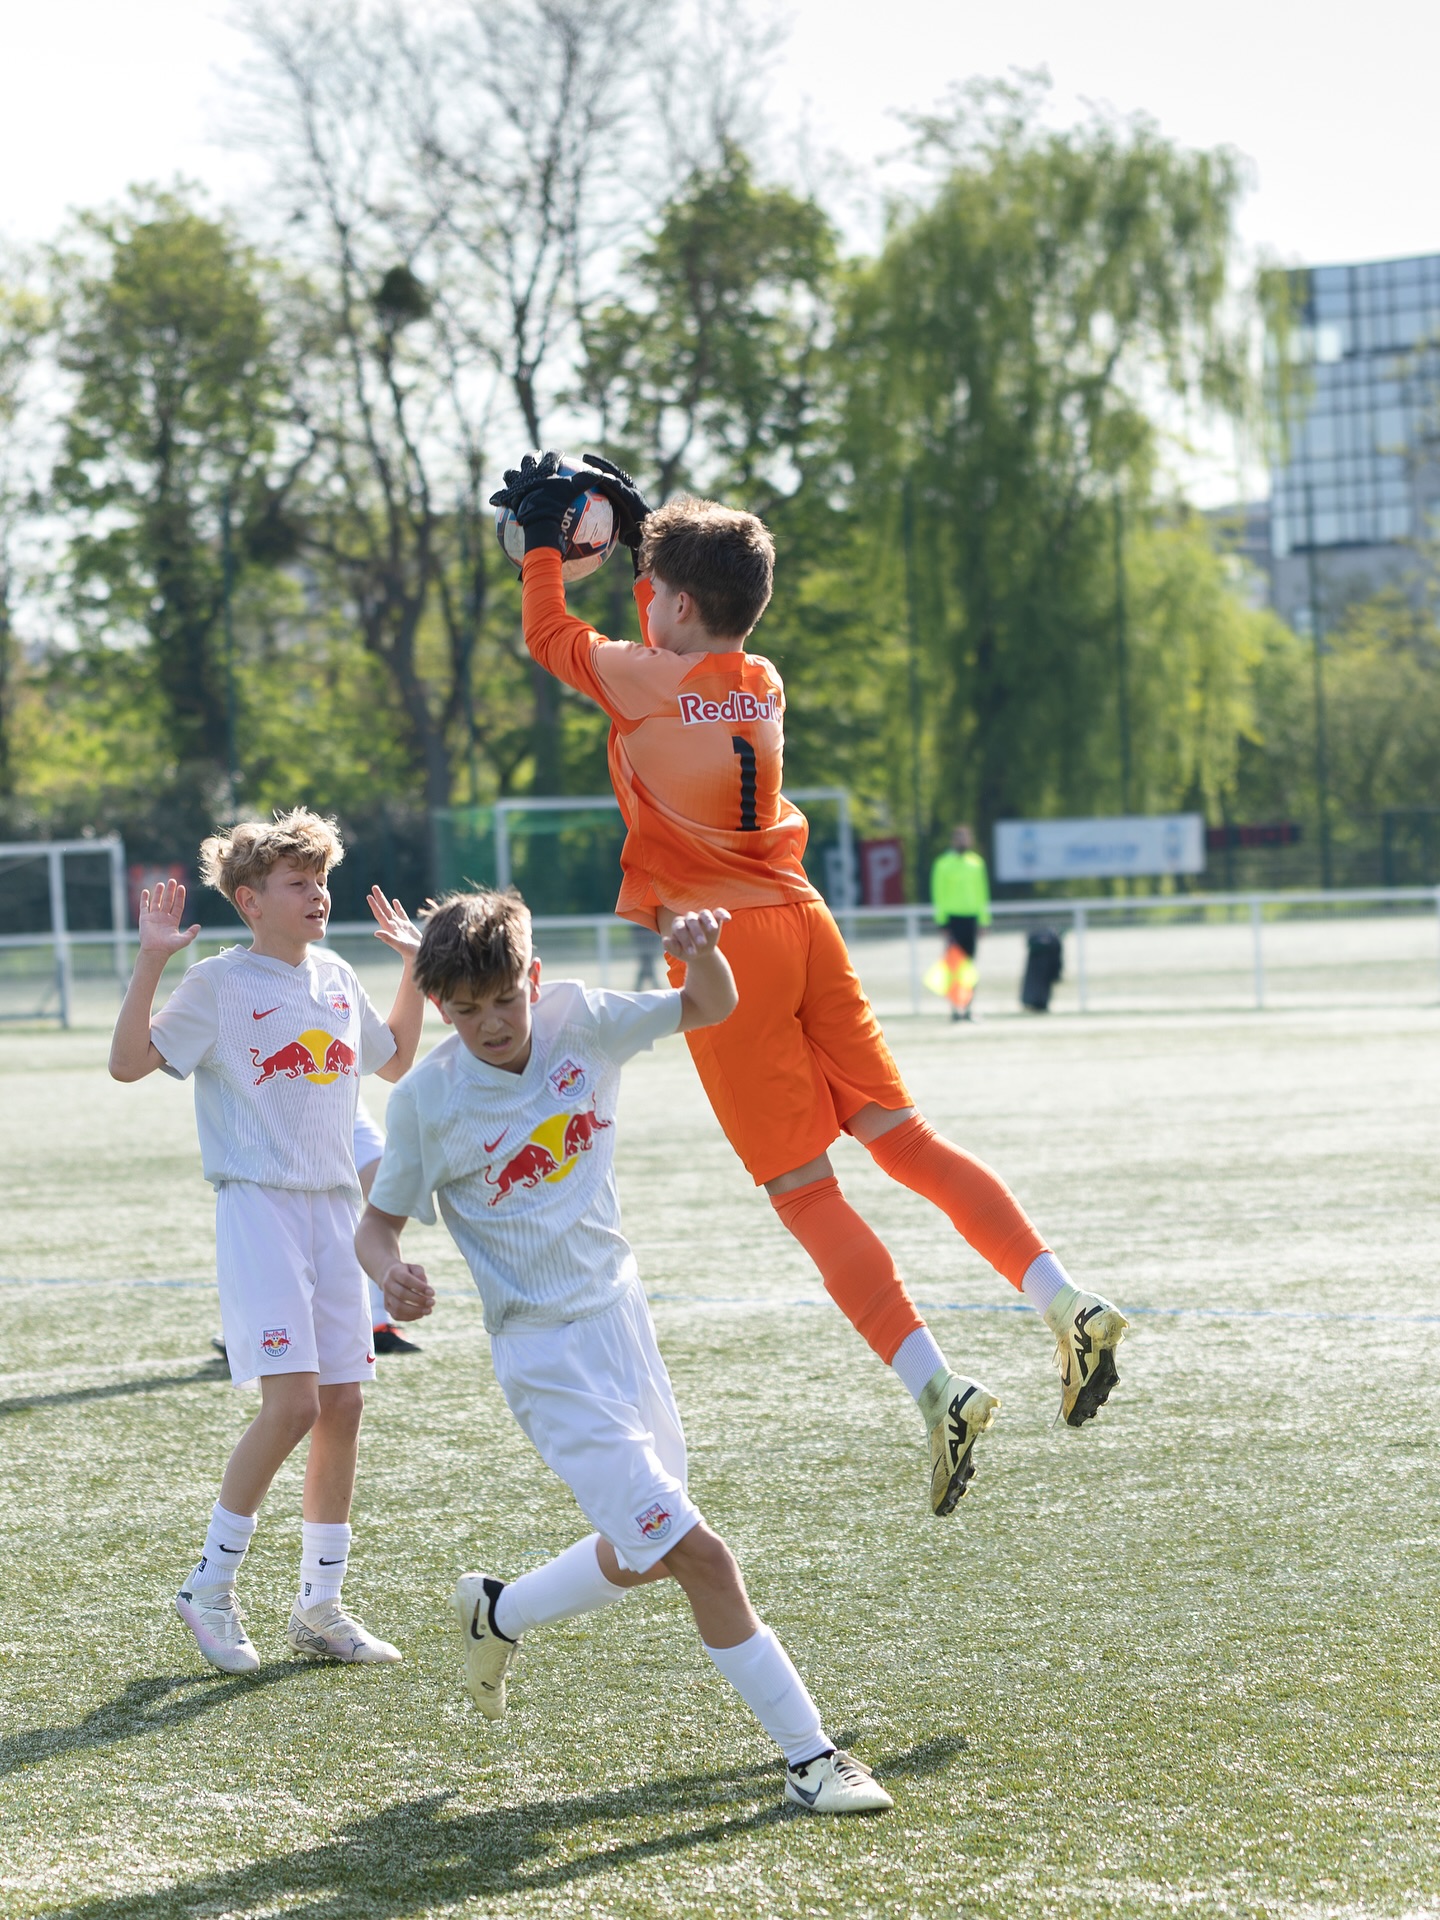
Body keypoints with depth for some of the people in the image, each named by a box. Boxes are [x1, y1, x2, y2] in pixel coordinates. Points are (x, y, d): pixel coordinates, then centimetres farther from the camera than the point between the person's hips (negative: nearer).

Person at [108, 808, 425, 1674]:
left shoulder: (337, 978, 12)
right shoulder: (220, 983, -6)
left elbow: (395, 1059, 29)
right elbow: (130, 1061, -11)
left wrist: (414, 965, 21)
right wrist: (151, 961, -19)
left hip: (335, 1205, 6)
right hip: (258, 1205, -6)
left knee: (343, 1405, 5)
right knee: (292, 1403, -16)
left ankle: (321, 1606, 15)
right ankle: (211, 1587, 0)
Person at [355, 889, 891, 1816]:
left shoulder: (576, 1021, -4)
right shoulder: (427, 1101, -13)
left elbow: (712, 1007, 4)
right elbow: (380, 1219, -3)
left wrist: (703, 953, -18)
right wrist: (391, 1271, -26)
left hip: (621, 1314, 6)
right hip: (549, 1353, -6)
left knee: (642, 1554, 20)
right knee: (698, 1554, -13)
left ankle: (499, 1613, 46)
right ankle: (810, 1756, -4)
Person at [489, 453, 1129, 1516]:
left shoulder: (643, 682, -7)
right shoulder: (764, 683, 12)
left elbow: (549, 635, 11)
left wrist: (544, 539, 23)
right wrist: (640, 535, 38)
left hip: (724, 947, -6)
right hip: (802, 921, 6)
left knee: (806, 1191, -6)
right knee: (901, 1133, 8)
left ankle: (937, 1385, -17)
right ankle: (1065, 1297, -6)